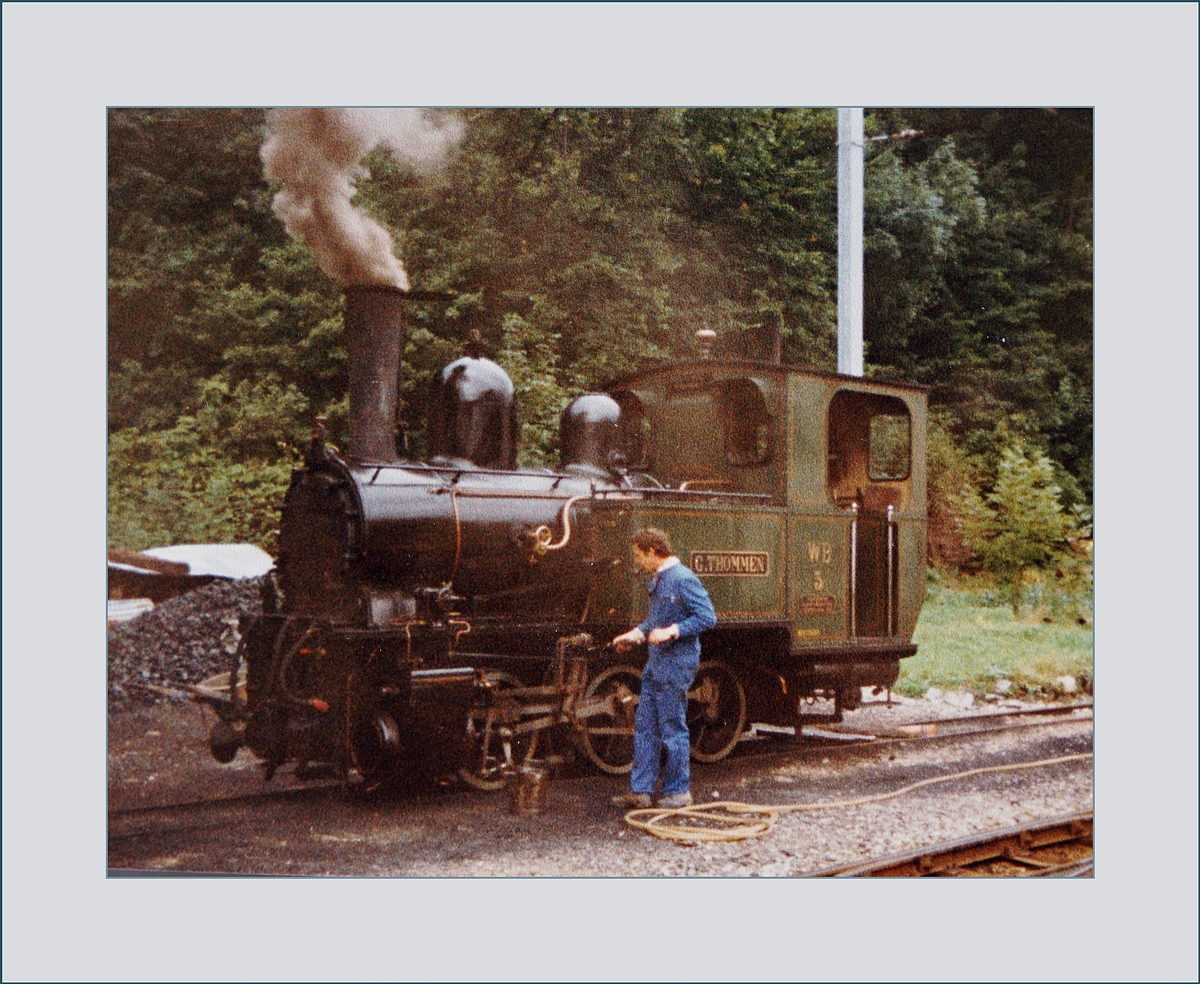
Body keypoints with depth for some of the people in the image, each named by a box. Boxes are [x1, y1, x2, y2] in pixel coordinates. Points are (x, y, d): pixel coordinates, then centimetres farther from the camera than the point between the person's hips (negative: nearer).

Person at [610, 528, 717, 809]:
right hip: (656, 664, 10)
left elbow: (707, 617, -19)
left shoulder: (682, 579, -16)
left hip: (676, 665, -9)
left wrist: (672, 631, -24)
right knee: (645, 727, 10)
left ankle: (678, 792, 13)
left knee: (673, 729, 0)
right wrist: (635, 634, 16)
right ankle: (641, 791, 15)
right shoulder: (657, 580, 14)